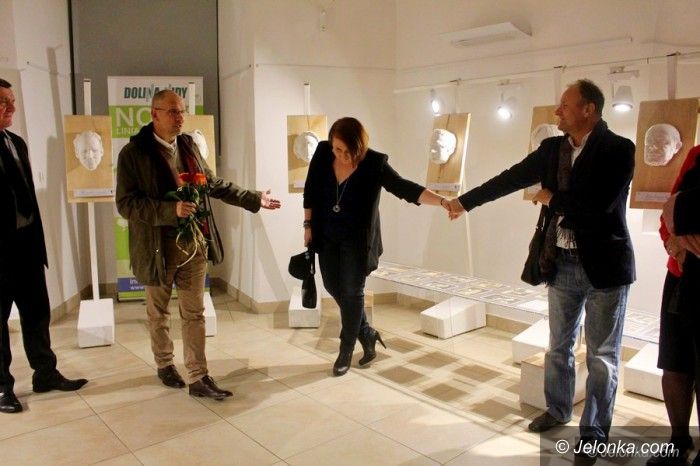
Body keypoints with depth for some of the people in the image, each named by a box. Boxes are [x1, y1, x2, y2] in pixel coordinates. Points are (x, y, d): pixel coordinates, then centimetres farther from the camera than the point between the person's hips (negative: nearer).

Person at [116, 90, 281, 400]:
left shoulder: (188, 145, 7)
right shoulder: (133, 153, -10)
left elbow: (214, 185, 15)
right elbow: (126, 203, -16)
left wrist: (254, 199, 12)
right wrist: (171, 209, -28)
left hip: (194, 243, 4)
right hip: (158, 246, -4)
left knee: (194, 313, 6)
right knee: (159, 312, 16)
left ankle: (198, 378, 14)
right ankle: (164, 364, 37)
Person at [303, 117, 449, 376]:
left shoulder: (375, 164, -20)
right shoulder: (322, 153, -10)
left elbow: (405, 188, -26)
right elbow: (310, 190, 2)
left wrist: (443, 202, -38)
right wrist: (308, 224, 3)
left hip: (357, 239, -4)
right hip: (327, 236, 4)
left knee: (351, 292, -1)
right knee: (333, 287, 10)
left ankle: (346, 351, 16)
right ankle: (367, 334, 30)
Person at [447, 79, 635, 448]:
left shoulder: (619, 149, -13)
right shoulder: (552, 148, 4)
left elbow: (599, 204, -25)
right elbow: (511, 178, 8)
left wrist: (552, 200, -12)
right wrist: (464, 201, 9)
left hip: (605, 265, -5)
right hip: (562, 263, 5)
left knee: (602, 355, 7)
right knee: (558, 346, 18)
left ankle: (595, 430, 22)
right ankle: (557, 410, 37)